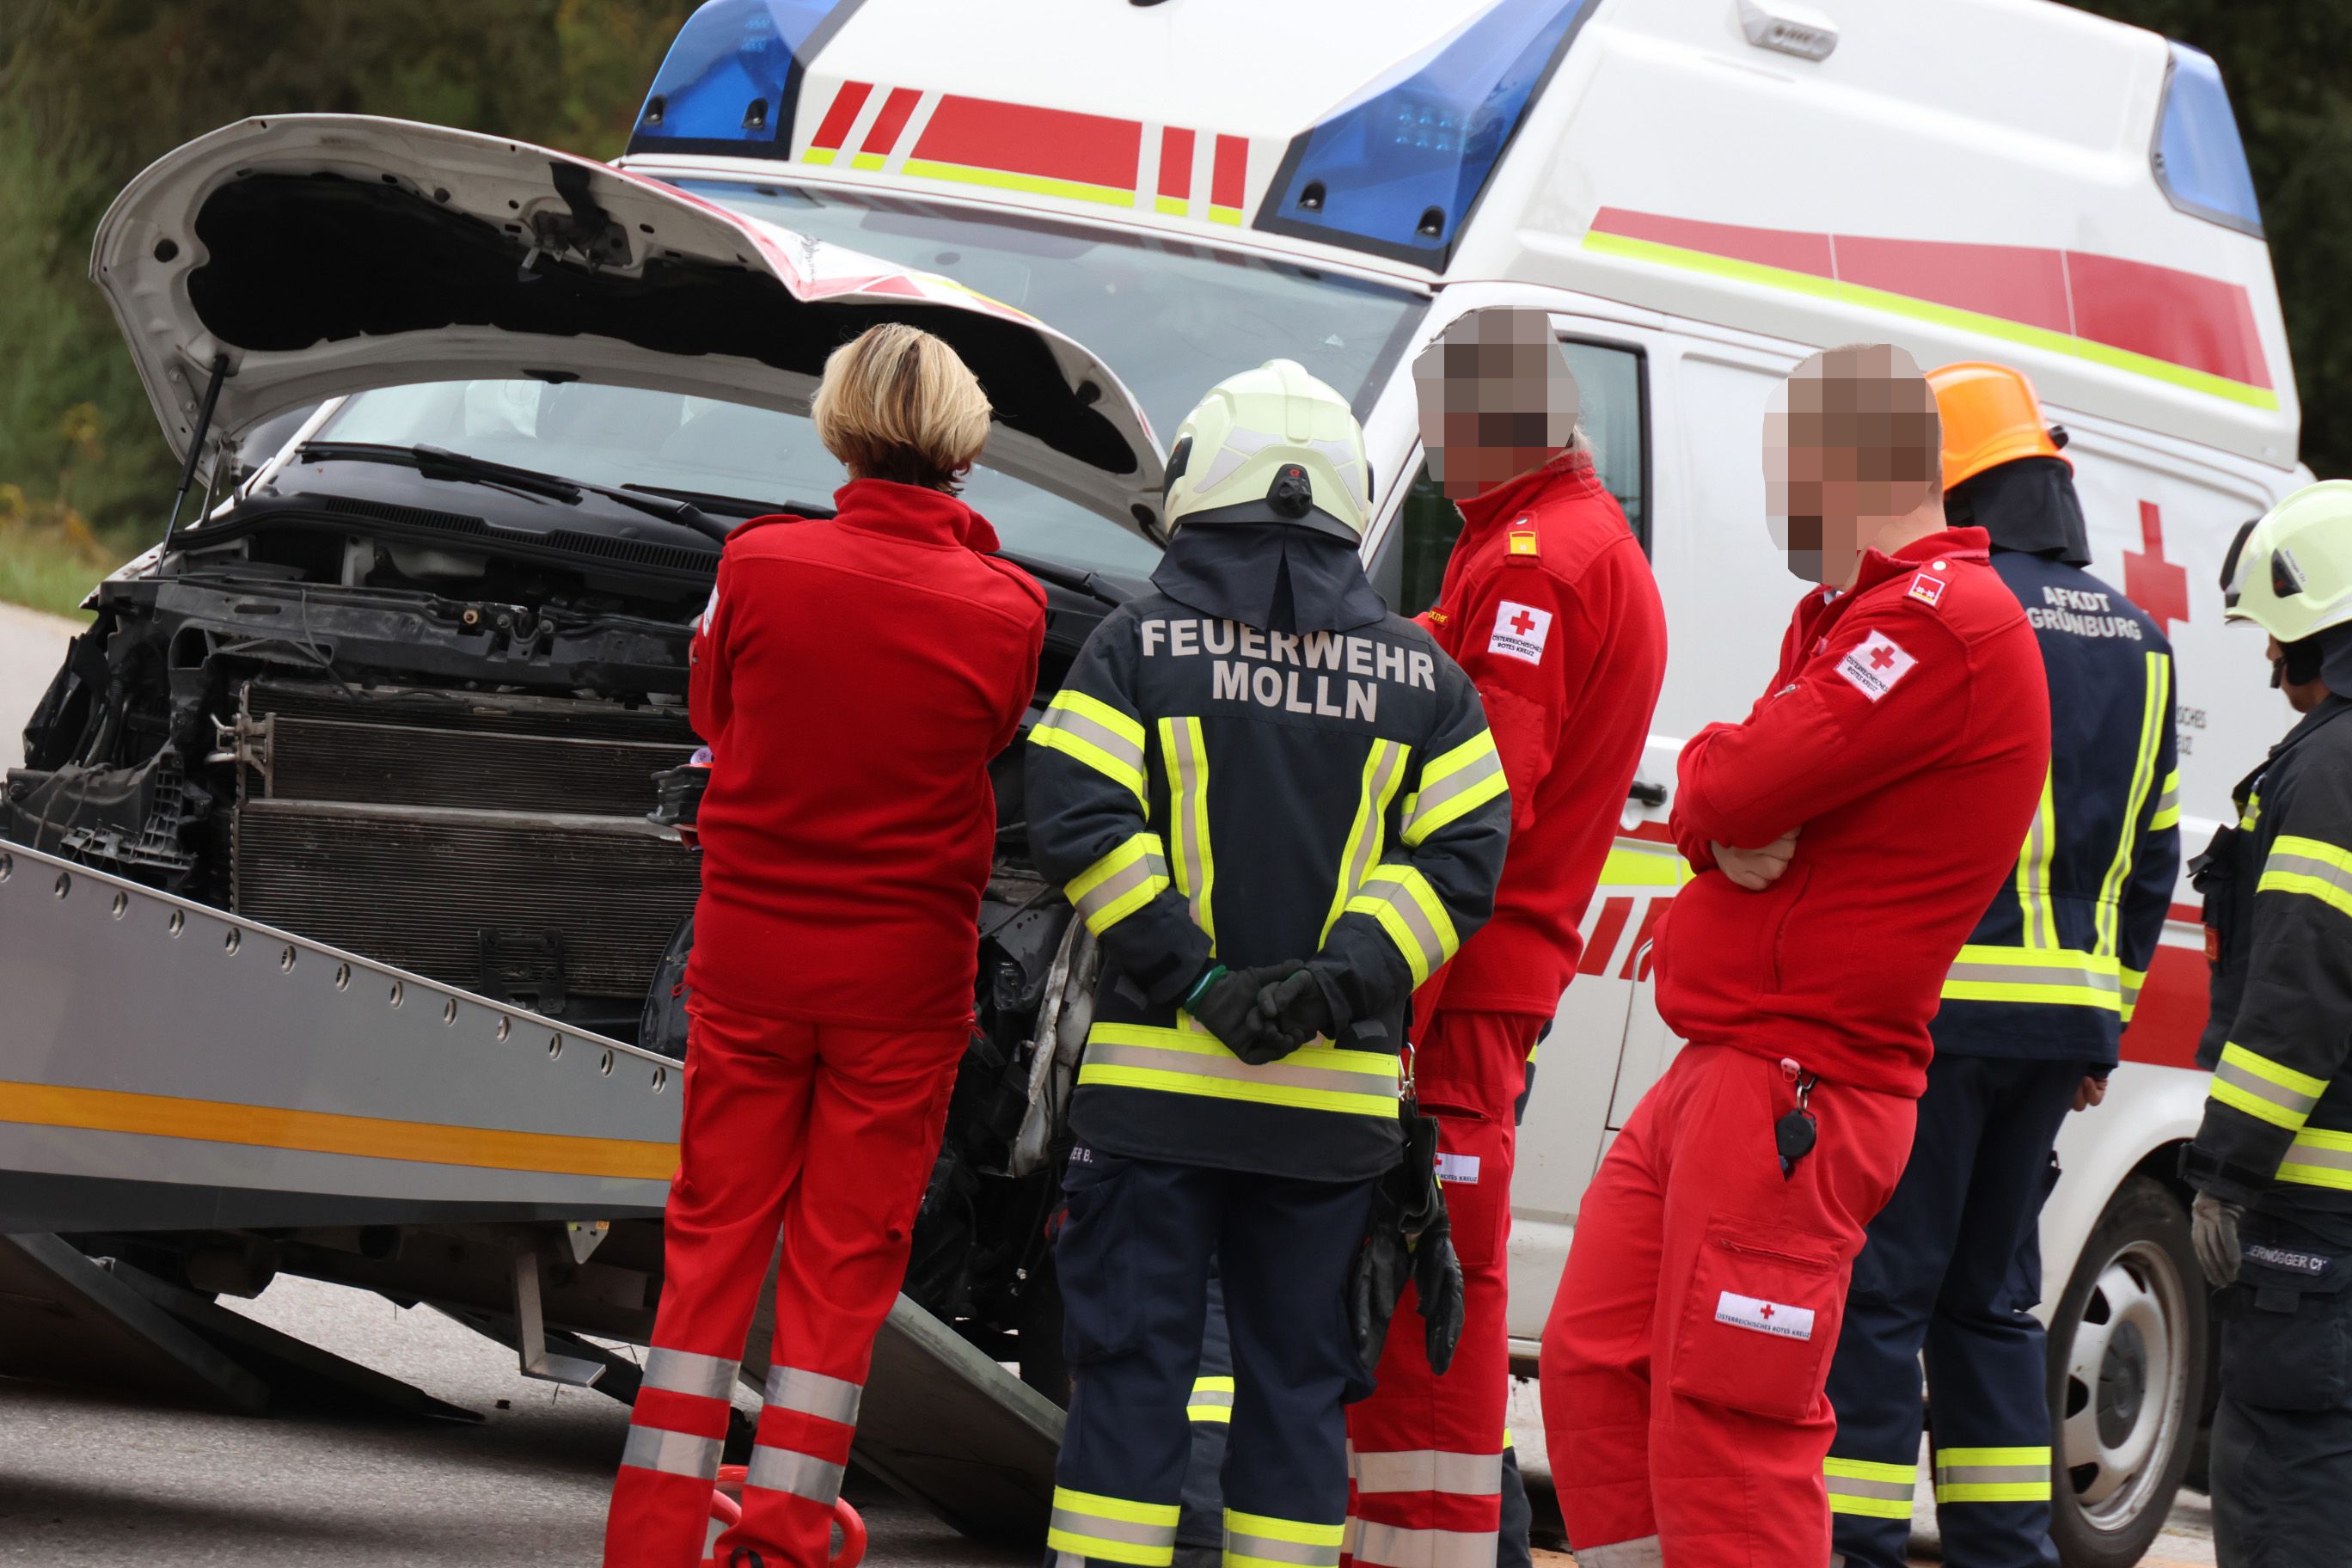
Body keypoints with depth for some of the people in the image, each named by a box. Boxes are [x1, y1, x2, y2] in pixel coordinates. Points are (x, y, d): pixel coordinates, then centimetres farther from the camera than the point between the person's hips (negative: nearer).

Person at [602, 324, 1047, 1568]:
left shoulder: (760, 564, -10)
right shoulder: (1002, 609, -12)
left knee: (713, 1241, 10)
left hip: (748, 953, 1)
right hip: (904, 971, -1)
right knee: (847, 1257, 7)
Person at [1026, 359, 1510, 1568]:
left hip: (1158, 1080, -2)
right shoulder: (1418, 677, 7)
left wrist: (1193, 981, -10)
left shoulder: (1139, 646, 0)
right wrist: (1341, 981, -7)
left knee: (1134, 1357, 2)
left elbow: (1081, 822, -10)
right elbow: (1464, 854, -1)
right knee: (1298, 1373, 8)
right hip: (1331, 1101, 2)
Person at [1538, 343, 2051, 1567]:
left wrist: (1725, 794, 1)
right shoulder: (1841, 618, 20)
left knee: (1722, 1434, -13)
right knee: (1595, 1371, 11)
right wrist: (1731, 821, -9)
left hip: (1790, 1089, -11)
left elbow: (1741, 786, -21)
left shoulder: (1947, 624, -15)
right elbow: (1724, 788, 13)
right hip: (1712, 1076, 11)